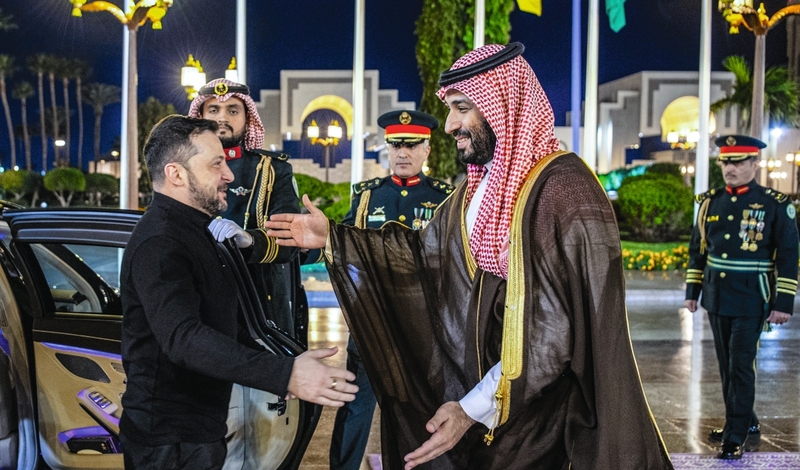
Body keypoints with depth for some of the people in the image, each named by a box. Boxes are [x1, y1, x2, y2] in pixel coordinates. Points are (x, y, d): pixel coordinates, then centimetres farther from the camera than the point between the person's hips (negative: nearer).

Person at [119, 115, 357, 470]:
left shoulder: (193, 232, 13)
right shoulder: (159, 244, -21)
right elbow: (184, 337, -35)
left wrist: (279, 370, 14)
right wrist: (283, 375, -43)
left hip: (202, 429, 10)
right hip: (170, 441, -9)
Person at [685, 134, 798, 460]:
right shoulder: (709, 202, 6)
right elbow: (698, 249, 13)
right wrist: (692, 291, 12)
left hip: (750, 300, -5)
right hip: (716, 297, 5)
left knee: (740, 366, -5)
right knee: (726, 365, 14)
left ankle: (735, 437, 4)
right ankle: (746, 421, 32)